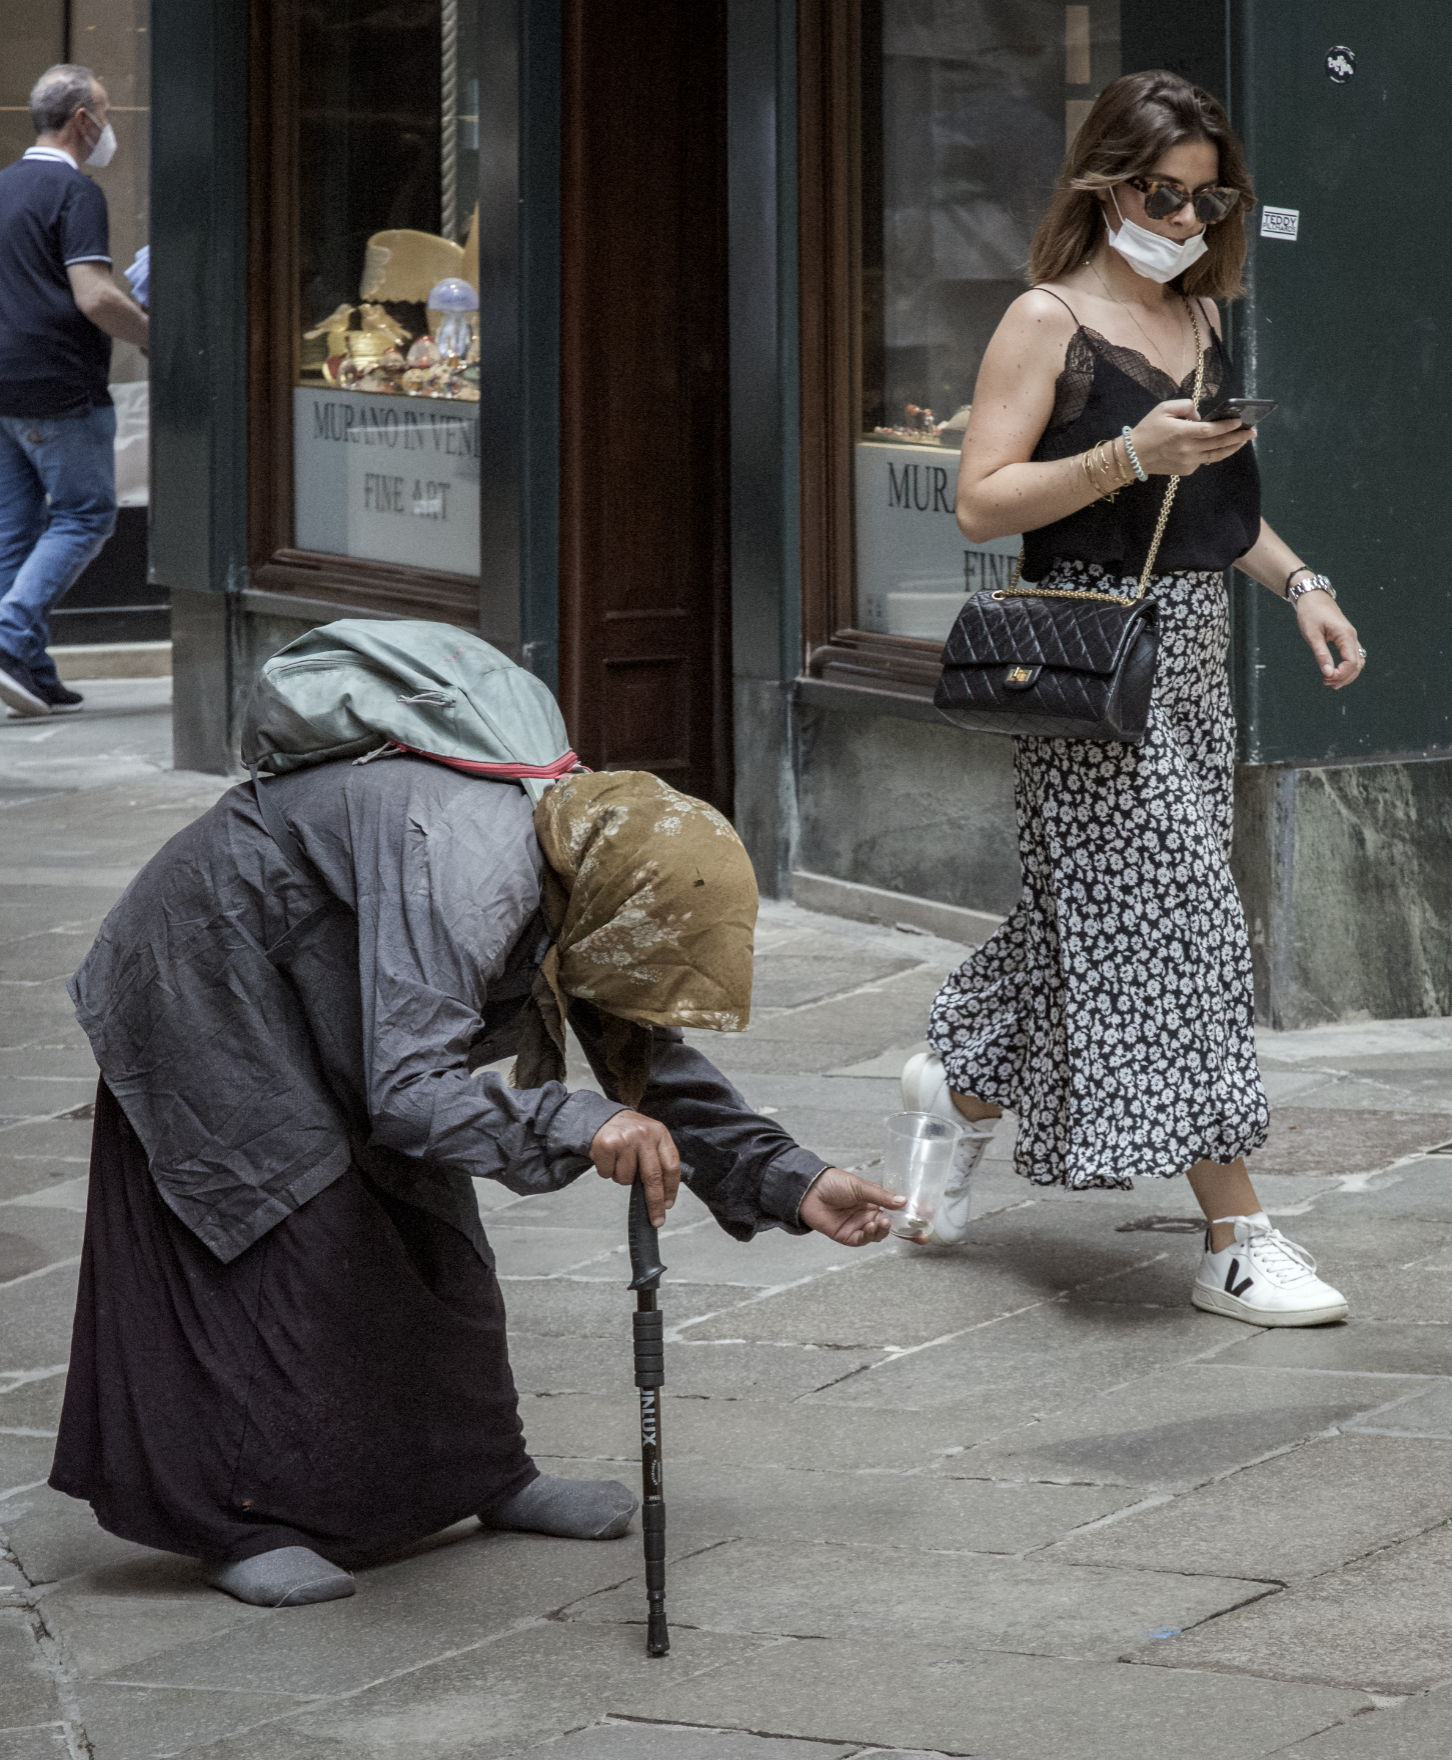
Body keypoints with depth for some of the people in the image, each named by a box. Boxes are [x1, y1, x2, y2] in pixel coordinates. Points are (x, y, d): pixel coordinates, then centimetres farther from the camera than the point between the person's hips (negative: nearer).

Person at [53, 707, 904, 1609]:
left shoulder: (589, 895, -12)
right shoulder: (460, 870, -40)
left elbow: (652, 1061, -2)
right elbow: (408, 1089, -46)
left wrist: (790, 1182, -11)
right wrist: (578, 1125, -56)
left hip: (322, 1004, 9)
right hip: (206, 984, -9)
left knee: (430, 1229, 9)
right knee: (288, 1242, -10)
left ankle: (483, 1473, 20)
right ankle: (246, 1524, -1)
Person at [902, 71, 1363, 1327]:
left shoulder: (1199, 317, 15)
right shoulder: (1049, 321, -8)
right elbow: (982, 504, -13)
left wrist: (1299, 583, 11)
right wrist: (1127, 456, -23)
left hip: (1193, 652, 8)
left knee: (1100, 912, 14)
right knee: (1173, 915, -10)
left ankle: (958, 1081, 39)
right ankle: (1236, 1238, -9)